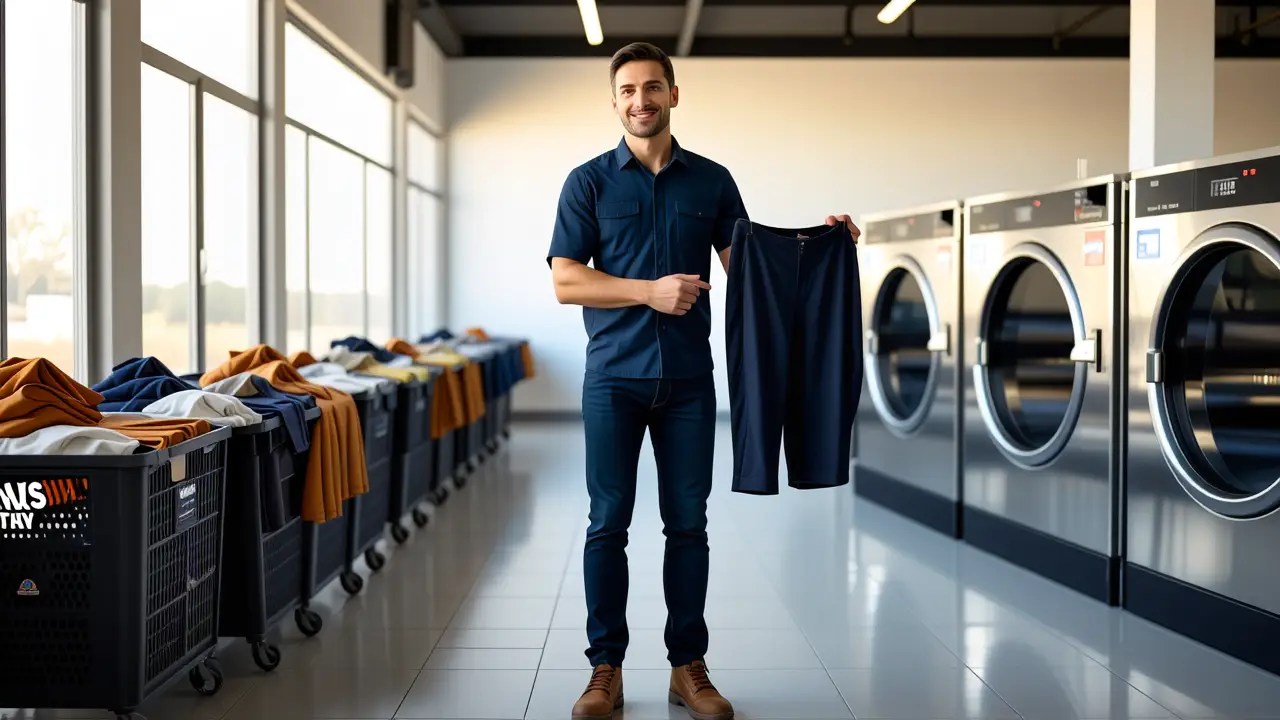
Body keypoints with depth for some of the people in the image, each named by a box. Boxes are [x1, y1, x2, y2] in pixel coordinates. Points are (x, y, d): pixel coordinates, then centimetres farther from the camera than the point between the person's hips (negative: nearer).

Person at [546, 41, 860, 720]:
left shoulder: (712, 180, 9)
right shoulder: (589, 181, 4)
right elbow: (565, 281, -2)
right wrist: (650, 291, -13)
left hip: (688, 378, 1)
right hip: (614, 377, -1)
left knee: (688, 524, 5)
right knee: (608, 524, 2)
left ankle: (688, 665, 16)